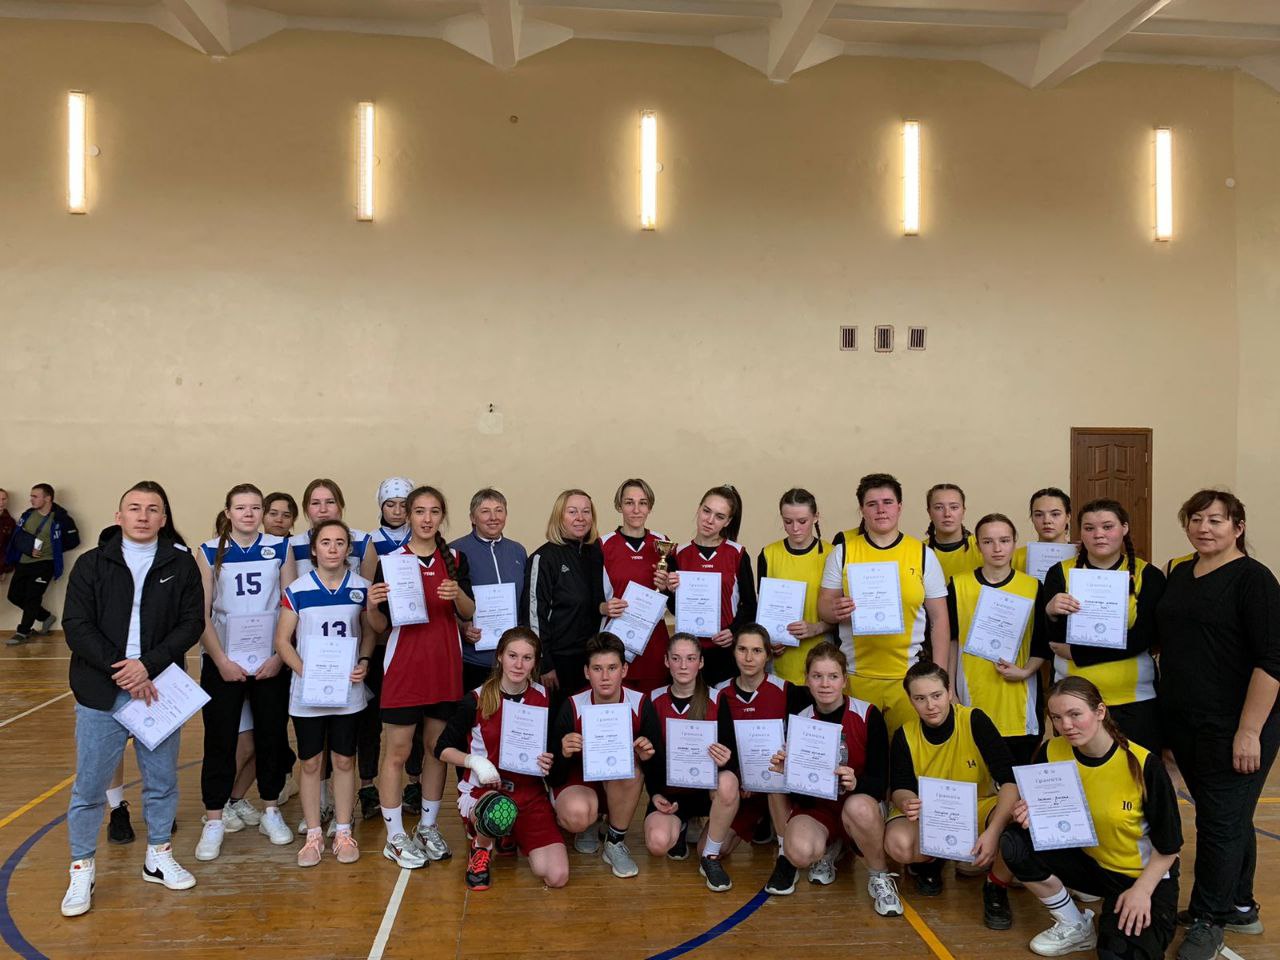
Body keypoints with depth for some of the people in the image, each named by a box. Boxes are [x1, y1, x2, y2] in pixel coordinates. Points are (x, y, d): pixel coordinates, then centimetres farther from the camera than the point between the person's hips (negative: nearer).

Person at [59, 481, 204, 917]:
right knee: (89, 786, 5)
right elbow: (76, 627, -5)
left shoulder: (181, 564, 1)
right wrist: (119, 669, -15)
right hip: (100, 693, -1)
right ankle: (82, 869, 22)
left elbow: (192, 623, -3)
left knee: (162, 780, 12)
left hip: (158, 689, 1)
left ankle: (159, 856, 29)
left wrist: (148, 664, -16)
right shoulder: (92, 565, 1)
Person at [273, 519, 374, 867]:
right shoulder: (296, 591, -5)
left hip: (348, 691, 1)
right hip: (307, 694, -1)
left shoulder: (362, 588, 0)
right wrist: (305, 671, -15)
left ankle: (343, 833, 22)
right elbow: (283, 640, -2)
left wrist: (364, 662, -9)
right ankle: (313, 834, 22)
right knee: (311, 763, 9)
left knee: (344, 761, 9)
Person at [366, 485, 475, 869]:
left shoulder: (455, 559, 5)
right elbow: (380, 625, -1)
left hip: (445, 665, 3)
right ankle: (395, 837, 14)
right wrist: (372, 605, -22)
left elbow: (469, 614, 3)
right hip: (403, 666, -3)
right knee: (397, 751, 1)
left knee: (438, 747, 11)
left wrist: (458, 595, -18)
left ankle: (428, 827, 26)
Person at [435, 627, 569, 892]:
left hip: (529, 792, 3)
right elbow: (443, 748, 1)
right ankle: (481, 849, -2)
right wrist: (474, 761, -18)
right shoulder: (476, 700, -8)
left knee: (557, 877, -13)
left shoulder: (544, 698, -1)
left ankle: (512, 836, 20)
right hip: (483, 790, -3)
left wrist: (549, 763, -9)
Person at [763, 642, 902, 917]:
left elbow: (880, 781, -12)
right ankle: (825, 852, 7)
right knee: (801, 852, -33)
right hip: (815, 807, 1)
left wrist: (855, 783, -34)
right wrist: (787, 773, -25)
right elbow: (800, 794, -2)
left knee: (858, 807, -39)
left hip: (860, 804, -1)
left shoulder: (868, 715, -10)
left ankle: (881, 878, -9)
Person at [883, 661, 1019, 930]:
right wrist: (906, 803, -35)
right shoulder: (904, 736, -11)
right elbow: (899, 788, -8)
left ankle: (996, 888, -3)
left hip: (979, 807, -1)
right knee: (899, 844, -33)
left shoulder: (975, 721, -18)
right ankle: (928, 861, 7)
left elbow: (1010, 779, -22)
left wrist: (993, 831, -35)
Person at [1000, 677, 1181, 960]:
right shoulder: (1052, 752, -12)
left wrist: (1141, 891, -19)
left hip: (1145, 875, -4)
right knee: (1015, 843, -19)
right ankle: (1076, 927, 3)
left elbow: (1168, 845, -12)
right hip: (1088, 862, 4)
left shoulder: (1142, 763, -22)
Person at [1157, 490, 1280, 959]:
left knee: (1222, 820, 3)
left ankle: (1208, 920, 17)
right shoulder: (1178, 574, 9)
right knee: (1227, 816, 18)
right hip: (1183, 723, 7)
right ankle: (1239, 907, 33)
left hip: (1233, 727, -6)